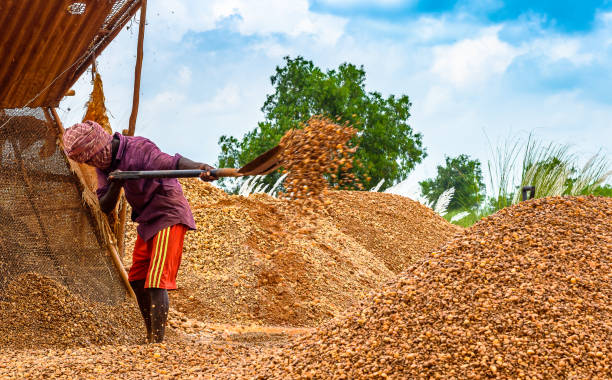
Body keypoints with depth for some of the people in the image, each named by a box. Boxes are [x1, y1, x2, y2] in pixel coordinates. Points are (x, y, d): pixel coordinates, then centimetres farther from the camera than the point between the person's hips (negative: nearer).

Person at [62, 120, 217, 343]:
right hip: (147, 221, 9)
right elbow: (105, 207, -1)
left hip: (170, 217, -9)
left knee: (156, 282, -17)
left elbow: (171, 162, -41)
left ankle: (157, 341, -18)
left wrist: (199, 168, -61)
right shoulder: (105, 164, 2)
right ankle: (151, 337, 28)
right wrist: (115, 185, -23)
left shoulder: (138, 149, -24)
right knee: (137, 282, 15)